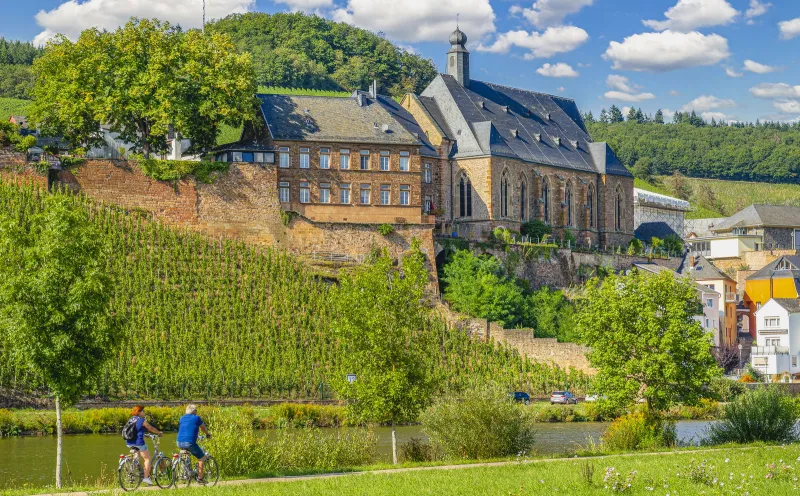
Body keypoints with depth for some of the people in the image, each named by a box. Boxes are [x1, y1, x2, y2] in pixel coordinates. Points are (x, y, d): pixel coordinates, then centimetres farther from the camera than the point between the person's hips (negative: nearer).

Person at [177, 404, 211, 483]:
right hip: (190, 442, -6)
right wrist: (208, 434, 38)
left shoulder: (182, 418, 19)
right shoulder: (196, 418, 3)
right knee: (202, 457, 8)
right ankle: (200, 478, 4)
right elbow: (203, 428, 17)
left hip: (179, 443, 6)